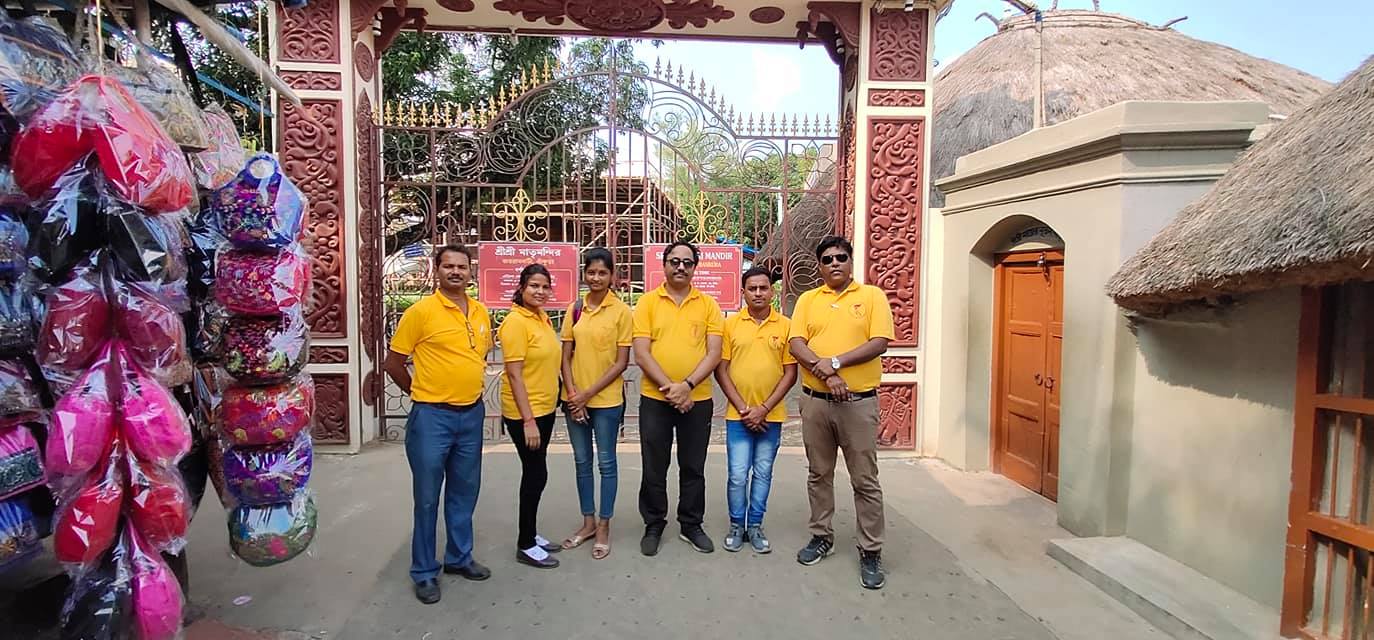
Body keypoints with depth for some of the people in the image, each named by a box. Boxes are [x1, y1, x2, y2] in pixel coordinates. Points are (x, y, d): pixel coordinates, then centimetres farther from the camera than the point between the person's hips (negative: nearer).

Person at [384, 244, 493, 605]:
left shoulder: (481, 312, 5)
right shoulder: (421, 311, -10)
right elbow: (393, 363, -5)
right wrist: (422, 393, 3)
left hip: (472, 414, 5)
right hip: (432, 416, -5)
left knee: (464, 492, 16)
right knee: (427, 497, 6)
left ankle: (459, 557, 33)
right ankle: (424, 571, 20)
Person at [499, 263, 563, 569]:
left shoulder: (543, 318, 8)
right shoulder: (516, 321, -16)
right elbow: (514, 374, -19)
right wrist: (528, 420, -21)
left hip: (545, 408, 8)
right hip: (525, 413, -8)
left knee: (535, 473, 16)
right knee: (536, 474, 0)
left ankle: (530, 534, 30)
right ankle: (525, 546, 14)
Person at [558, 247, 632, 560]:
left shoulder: (621, 311, -8)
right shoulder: (574, 309, 3)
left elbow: (621, 362, -9)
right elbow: (565, 356, 5)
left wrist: (588, 394, -12)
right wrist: (573, 394, -7)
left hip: (606, 400, -4)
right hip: (575, 399, 4)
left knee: (606, 463, 7)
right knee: (582, 462, 14)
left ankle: (604, 526, 21)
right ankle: (588, 522, 29)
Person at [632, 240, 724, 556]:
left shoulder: (708, 304, 2)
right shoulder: (648, 302, -1)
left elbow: (714, 353, -5)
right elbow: (641, 354, -8)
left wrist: (687, 385, -17)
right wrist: (668, 387, -17)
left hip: (697, 400, 1)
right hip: (655, 399, -1)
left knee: (693, 467, 12)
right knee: (654, 468, 9)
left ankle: (692, 525, 28)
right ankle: (653, 526, 25)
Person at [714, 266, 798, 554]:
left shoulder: (785, 325, -1)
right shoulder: (730, 324, -1)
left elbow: (790, 373, -2)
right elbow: (720, 370, -2)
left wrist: (765, 408, -9)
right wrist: (743, 408, -9)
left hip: (771, 416, 1)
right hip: (738, 415, -1)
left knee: (763, 473, 10)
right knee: (738, 474, 2)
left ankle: (755, 525, 25)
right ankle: (736, 525, 21)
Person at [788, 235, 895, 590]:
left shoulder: (872, 296, -1)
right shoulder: (808, 300, 7)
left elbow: (879, 343, -12)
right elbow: (796, 344, -4)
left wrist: (834, 362, -19)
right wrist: (826, 374, -19)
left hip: (859, 402, -3)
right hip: (815, 401, 3)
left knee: (865, 480, 3)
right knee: (819, 474, 14)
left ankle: (871, 551, 15)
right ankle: (822, 536, 30)